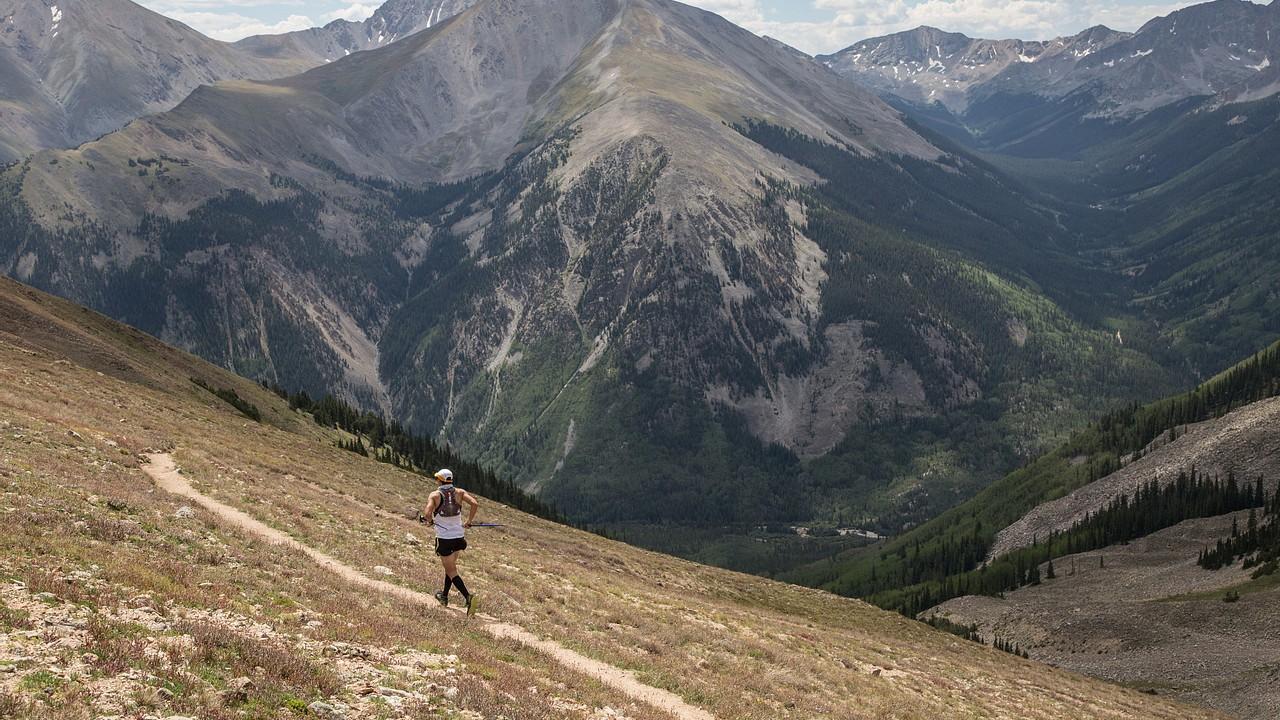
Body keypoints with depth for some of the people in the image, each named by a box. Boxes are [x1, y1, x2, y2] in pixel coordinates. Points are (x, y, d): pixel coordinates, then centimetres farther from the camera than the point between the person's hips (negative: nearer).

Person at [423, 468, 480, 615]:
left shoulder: (435, 495, -7)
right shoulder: (459, 492, 1)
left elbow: (427, 514, -20)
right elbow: (474, 504, -13)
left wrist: (432, 520, 3)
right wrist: (469, 522, 0)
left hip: (444, 538, -4)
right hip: (459, 537, 4)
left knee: (451, 571, 0)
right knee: (450, 566, 24)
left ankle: (468, 597, -19)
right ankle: (444, 597, 37)